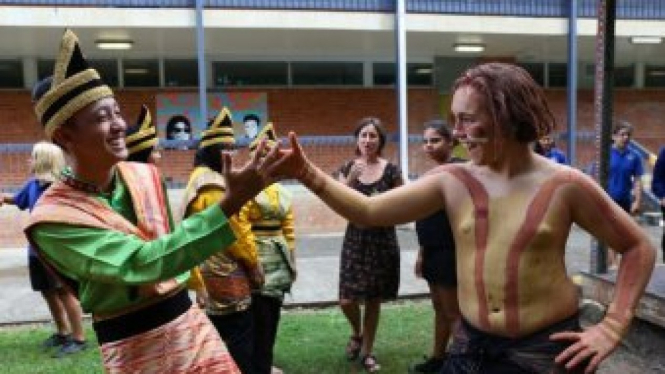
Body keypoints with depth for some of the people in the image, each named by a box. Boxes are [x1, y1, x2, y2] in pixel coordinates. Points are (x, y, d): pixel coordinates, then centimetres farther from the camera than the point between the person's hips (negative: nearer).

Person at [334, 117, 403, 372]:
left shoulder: (391, 170, -3)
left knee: (374, 300, 8)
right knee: (347, 300, -3)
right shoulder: (347, 168, 1)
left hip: (383, 240, -1)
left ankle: (367, 351, 28)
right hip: (355, 239, 1)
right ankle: (357, 333, 31)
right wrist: (351, 178, -21)